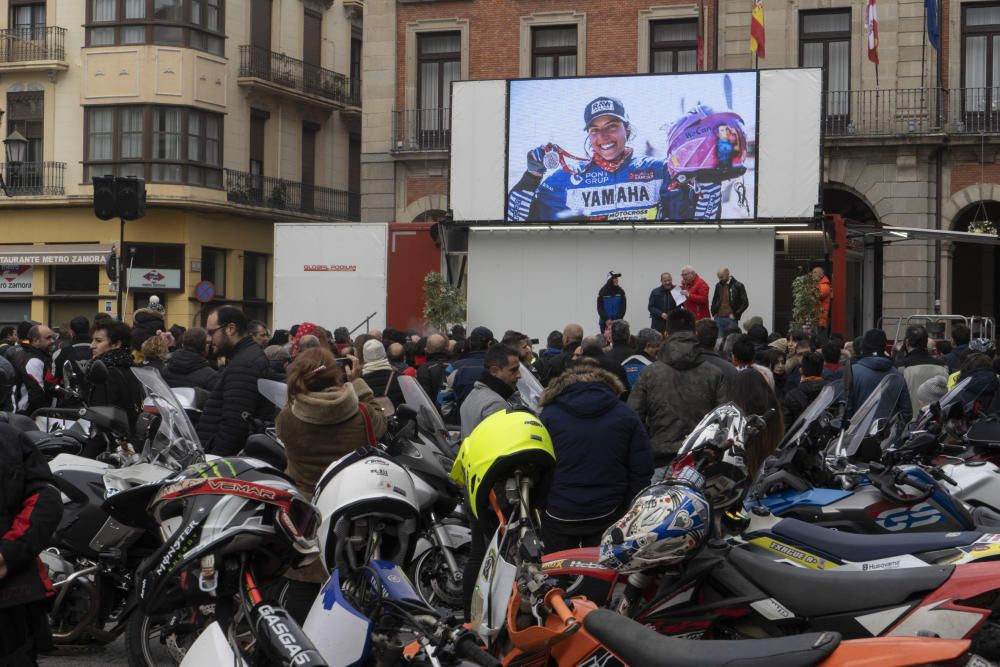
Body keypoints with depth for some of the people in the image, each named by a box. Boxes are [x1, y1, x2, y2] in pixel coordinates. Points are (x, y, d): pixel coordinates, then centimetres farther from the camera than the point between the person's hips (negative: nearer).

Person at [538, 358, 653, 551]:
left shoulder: (549, 415, -2)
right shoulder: (627, 416, 1)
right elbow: (642, 471, 0)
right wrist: (631, 511, 9)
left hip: (559, 515, -1)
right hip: (607, 515, 1)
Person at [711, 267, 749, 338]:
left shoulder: (738, 286, -4)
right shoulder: (718, 285, 10)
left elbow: (745, 303, -5)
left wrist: (735, 315, -9)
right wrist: (714, 312, 10)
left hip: (731, 319, -4)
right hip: (718, 318, 4)